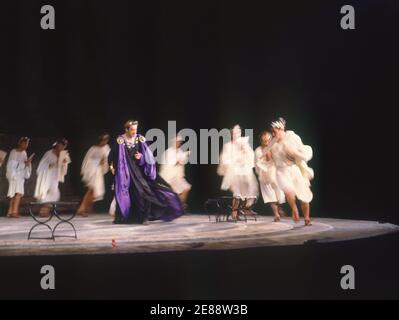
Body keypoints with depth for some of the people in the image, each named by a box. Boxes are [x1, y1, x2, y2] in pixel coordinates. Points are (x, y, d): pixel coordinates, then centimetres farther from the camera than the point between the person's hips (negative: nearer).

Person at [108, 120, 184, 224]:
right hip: (126, 170, -4)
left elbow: (147, 154, 7)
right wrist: (112, 167, -5)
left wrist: (141, 156, -12)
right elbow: (112, 155, -2)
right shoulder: (120, 141, -9)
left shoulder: (140, 139, 1)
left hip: (138, 169, 4)